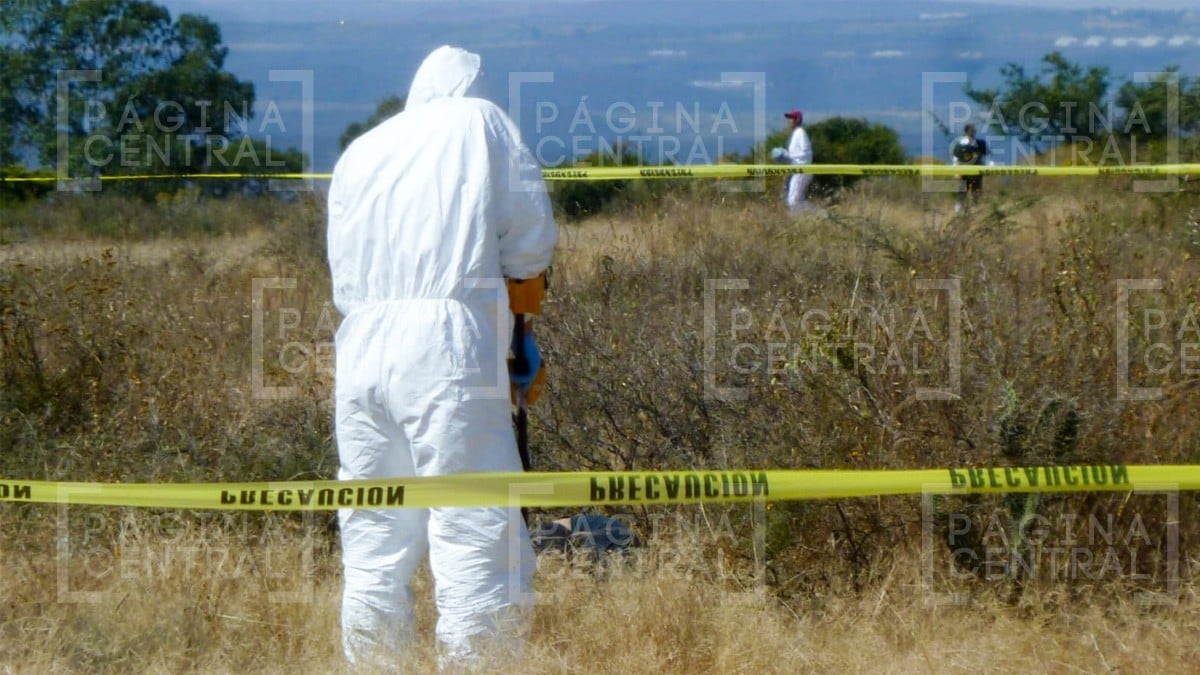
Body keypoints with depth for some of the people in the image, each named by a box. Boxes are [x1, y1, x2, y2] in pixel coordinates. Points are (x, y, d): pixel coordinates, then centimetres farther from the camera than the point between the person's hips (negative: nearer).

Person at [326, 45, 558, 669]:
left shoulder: (359, 152, 21)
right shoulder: (481, 123, 9)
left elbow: (343, 272, 19)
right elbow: (531, 241, 5)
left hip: (361, 348, 5)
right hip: (450, 345, -5)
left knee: (373, 540, 9)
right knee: (475, 530, -6)